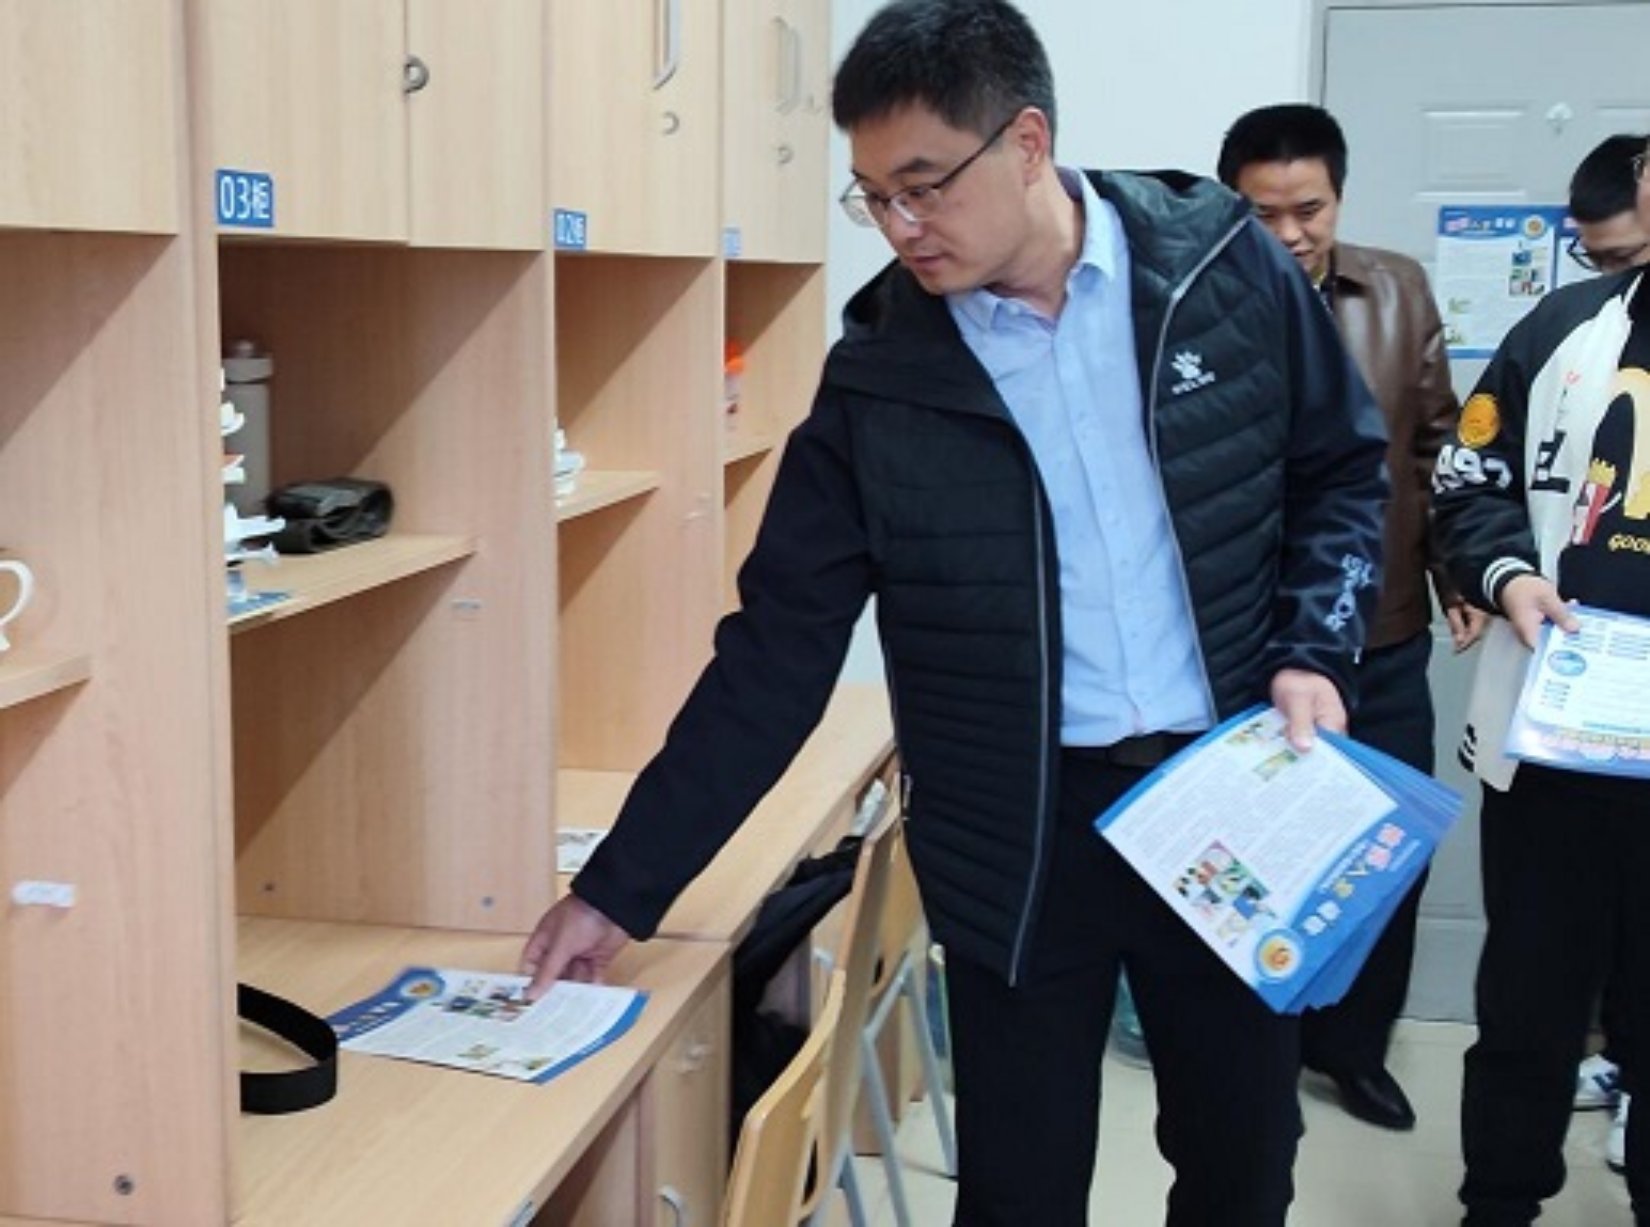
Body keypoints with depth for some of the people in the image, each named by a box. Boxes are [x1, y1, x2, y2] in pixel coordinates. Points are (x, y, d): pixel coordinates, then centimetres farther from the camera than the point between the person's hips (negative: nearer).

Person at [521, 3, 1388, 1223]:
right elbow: (775, 654, -5)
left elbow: (1344, 468, 8)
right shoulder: (879, 381, -7)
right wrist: (624, 886, -7)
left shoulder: (1227, 267, -6)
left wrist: (1313, 652, -9)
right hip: (1017, 839, -1)